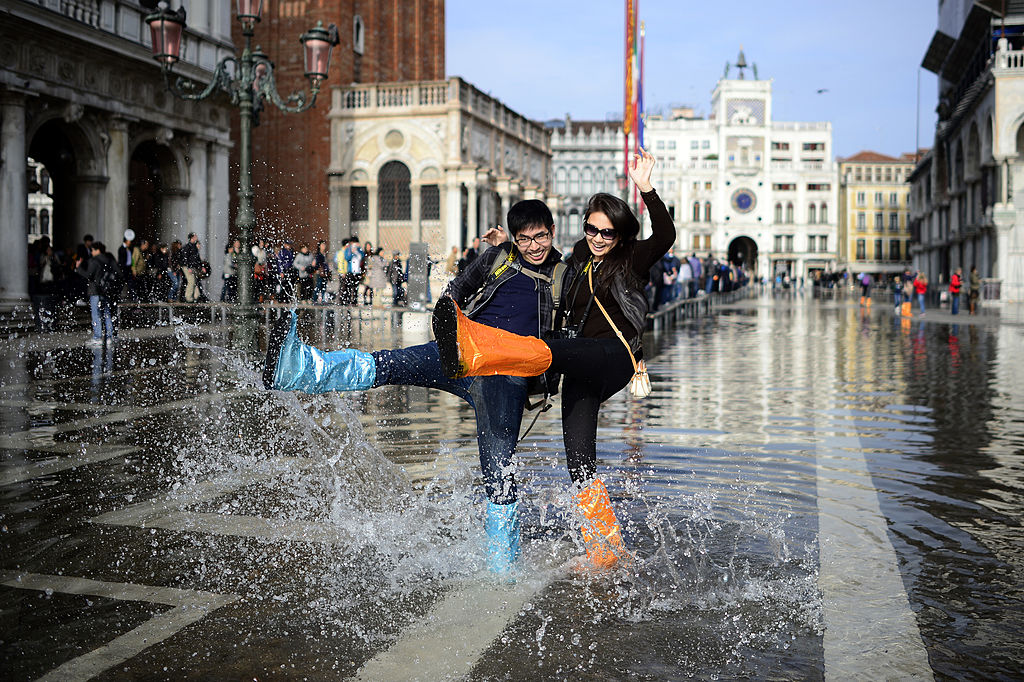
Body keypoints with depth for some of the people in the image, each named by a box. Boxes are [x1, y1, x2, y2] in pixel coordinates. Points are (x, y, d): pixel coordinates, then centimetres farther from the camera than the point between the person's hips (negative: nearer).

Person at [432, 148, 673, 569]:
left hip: (615, 357, -7)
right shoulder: (578, 262, 23)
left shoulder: (632, 261, 6)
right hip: (582, 373, 7)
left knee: (551, 351, -38)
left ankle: (471, 349, -66)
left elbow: (665, 235, -12)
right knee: (580, 462, -2)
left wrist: (646, 189, -23)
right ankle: (607, 553, 2)